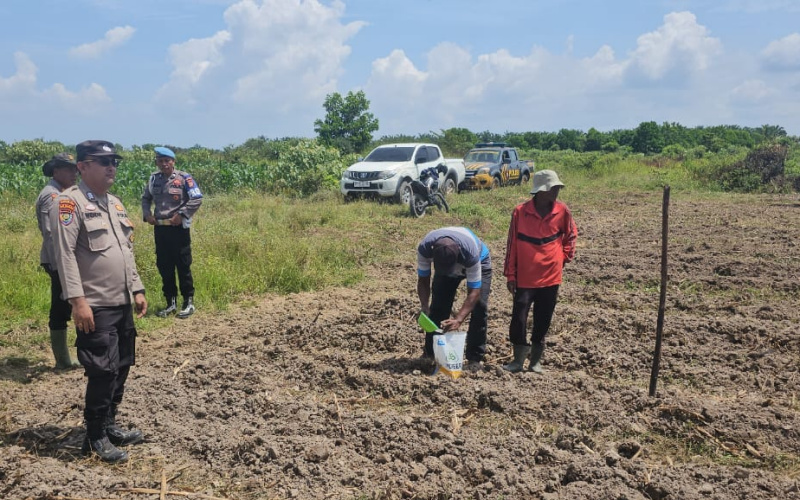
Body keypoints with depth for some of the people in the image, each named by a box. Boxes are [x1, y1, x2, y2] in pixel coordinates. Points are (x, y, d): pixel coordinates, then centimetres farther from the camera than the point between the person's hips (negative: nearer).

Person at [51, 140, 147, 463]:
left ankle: (109, 425, 28)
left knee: (122, 367, 14)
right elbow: (65, 254, -17)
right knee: (103, 372, -4)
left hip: (122, 304, 8)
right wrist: (78, 300, -22)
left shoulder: (115, 203, 14)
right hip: (95, 307, -8)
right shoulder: (70, 202, -11)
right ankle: (96, 438, 12)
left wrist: (137, 290, 14)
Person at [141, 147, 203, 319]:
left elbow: (197, 199, -10)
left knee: (183, 265, 0)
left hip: (179, 228, -5)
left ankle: (188, 302, 11)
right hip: (160, 228, 5)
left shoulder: (184, 178, -8)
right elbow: (145, 198, 21)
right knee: (164, 266, 10)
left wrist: (181, 214, -16)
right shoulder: (153, 179, 8)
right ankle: (171, 302, 21)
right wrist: (147, 214, 4)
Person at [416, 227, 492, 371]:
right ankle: (430, 354, 10)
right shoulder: (424, 248, -37)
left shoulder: (470, 252, -45)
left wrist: (458, 319, -52)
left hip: (479, 263, -3)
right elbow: (423, 280, -22)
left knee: (479, 306, -17)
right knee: (438, 306, -4)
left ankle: (475, 358, -7)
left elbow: (474, 292, -41)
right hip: (443, 262, 3)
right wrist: (425, 308, -37)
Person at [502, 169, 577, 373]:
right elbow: (512, 243, -2)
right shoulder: (520, 211, -8)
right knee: (518, 318, -3)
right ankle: (518, 360, 13)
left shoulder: (562, 211, -3)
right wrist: (510, 274, -2)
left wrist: (565, 256, 9)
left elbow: (571, 235, 16)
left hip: (550, 277, 2)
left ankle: (535, 360, 23)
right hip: (524, 278, -2)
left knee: (543, 321, 9)